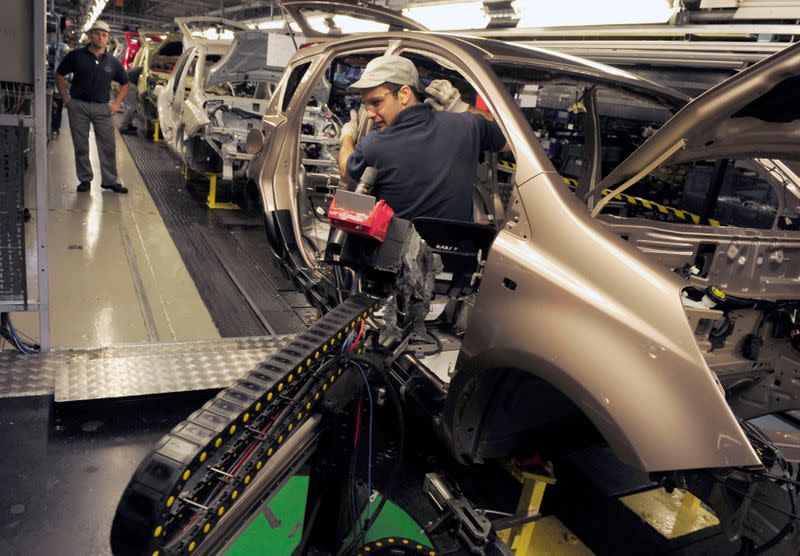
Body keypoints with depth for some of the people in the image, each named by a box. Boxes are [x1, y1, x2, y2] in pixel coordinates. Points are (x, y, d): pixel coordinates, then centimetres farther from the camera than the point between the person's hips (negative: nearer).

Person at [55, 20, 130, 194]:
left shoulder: (113, 62, 6)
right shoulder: (76, 56, 0)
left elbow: (124, 84, 18)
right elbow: (59, 75, 9)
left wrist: (116, 103, 6)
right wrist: (66, 99, 2)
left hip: (103, 108, 1)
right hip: (78, 106, -1)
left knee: (108, 146, 1)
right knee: (81, 146, 4)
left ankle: (110, 181, 10)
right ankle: (85, 180, 14)